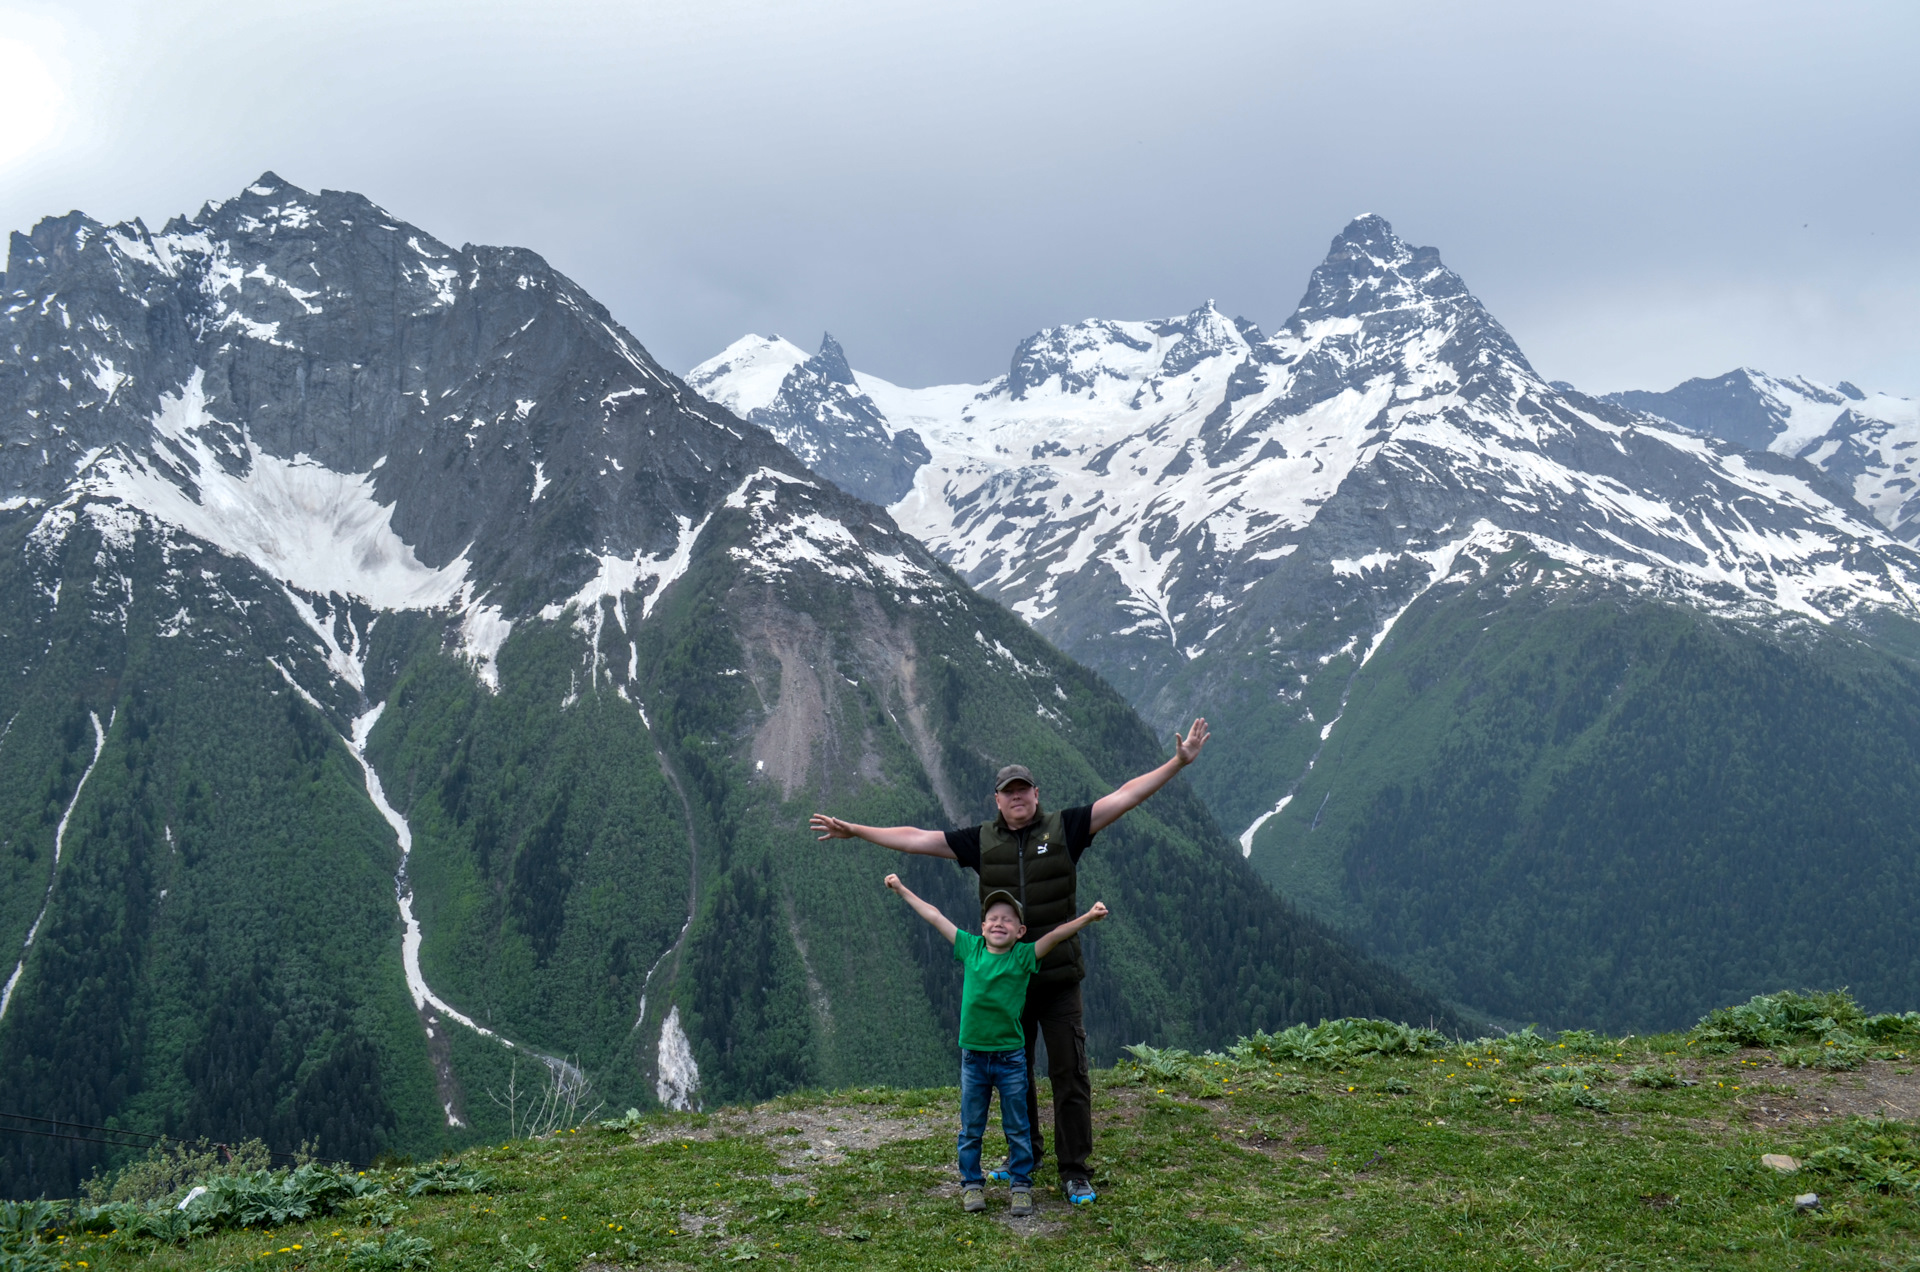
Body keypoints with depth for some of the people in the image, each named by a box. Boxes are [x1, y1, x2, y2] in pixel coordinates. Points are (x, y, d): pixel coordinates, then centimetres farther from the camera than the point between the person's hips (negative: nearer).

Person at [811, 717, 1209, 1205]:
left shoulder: (1064, 829, -3)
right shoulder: (981, 841, 4)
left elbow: (1124, 798, -8)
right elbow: (917, 838, 7)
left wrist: (1177, 762, -16)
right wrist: (854, 830, 6)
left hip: (1059, 979, -3)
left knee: (1069, 1074, -2)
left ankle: (1076, 1172, 7)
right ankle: (1026, 1155, 33)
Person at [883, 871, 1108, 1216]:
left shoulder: (1024, 956, -8)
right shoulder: (971, 948, -1)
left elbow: (1056, 935, -20)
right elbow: (936, 917, 6)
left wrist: (1087, 917, -36)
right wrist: (902, 889, 14)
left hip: (1010, 1057, -2)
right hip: (973, 1056, 2)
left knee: (1018, 1128, 9)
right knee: (970, 1128, 12)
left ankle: (1021, 1185, 20)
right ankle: (972, 1184, 25)